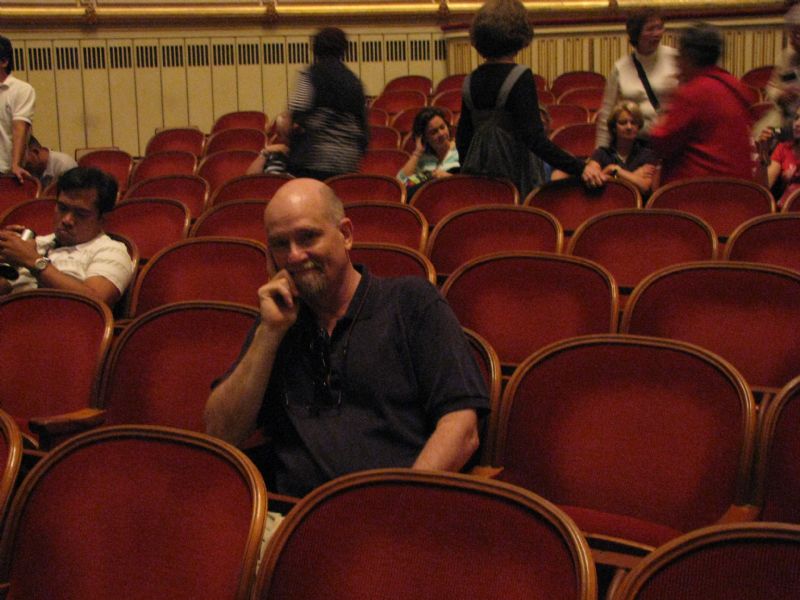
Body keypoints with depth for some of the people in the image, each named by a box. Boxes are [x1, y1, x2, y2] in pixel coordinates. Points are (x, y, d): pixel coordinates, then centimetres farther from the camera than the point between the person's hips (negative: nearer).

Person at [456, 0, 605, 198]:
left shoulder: (470, 81, 6)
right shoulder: (520, 77, -12)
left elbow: (462, 137, 12)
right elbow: (535, 138, -20)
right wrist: (580, 168, -22)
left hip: (477, 174, 6)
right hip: (512, 173, -6)